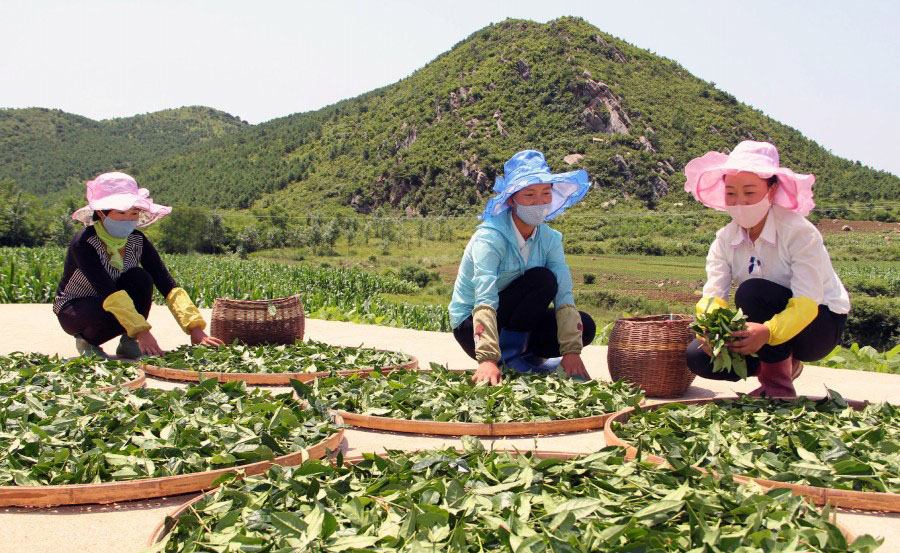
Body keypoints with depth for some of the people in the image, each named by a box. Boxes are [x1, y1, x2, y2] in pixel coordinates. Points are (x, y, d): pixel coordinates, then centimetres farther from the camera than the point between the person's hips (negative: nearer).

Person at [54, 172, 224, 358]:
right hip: (73, 308, -4)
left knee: (140, 278, -25)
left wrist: (195, 327, -33)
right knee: (113, 315, -37)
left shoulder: (137, 241, -13)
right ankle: (86, 341, -2)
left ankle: (128, 342, -7)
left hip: (109, 304, 4)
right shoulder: (83, 243, -27)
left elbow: (167, 286, -20)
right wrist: (142, 331, -47)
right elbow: (109, 293, -38)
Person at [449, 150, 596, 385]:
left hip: (514, 327, 6)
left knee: (584, 326, -14)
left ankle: (520, 354, 2)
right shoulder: (489, 237, -23)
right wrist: (488, 359, -48)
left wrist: (571, 350, -27)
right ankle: (508, 356, -16)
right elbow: (484, 299, -35)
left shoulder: (549, 239, -5)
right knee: (542, 279, -25)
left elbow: (564, 295, -14)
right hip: (471, 325, -6)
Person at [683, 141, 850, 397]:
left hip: (820, 326, -5)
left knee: (752, 291, -32)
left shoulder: (799, 232, -22)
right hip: (767, 331, 6)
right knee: (698, 356, -16)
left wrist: (768, 332, -49)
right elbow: (714, 296, -14)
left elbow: (807, 302, -30)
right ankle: (783, 363, 7)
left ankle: (778, 381, -15)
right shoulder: (725, 239, -5)